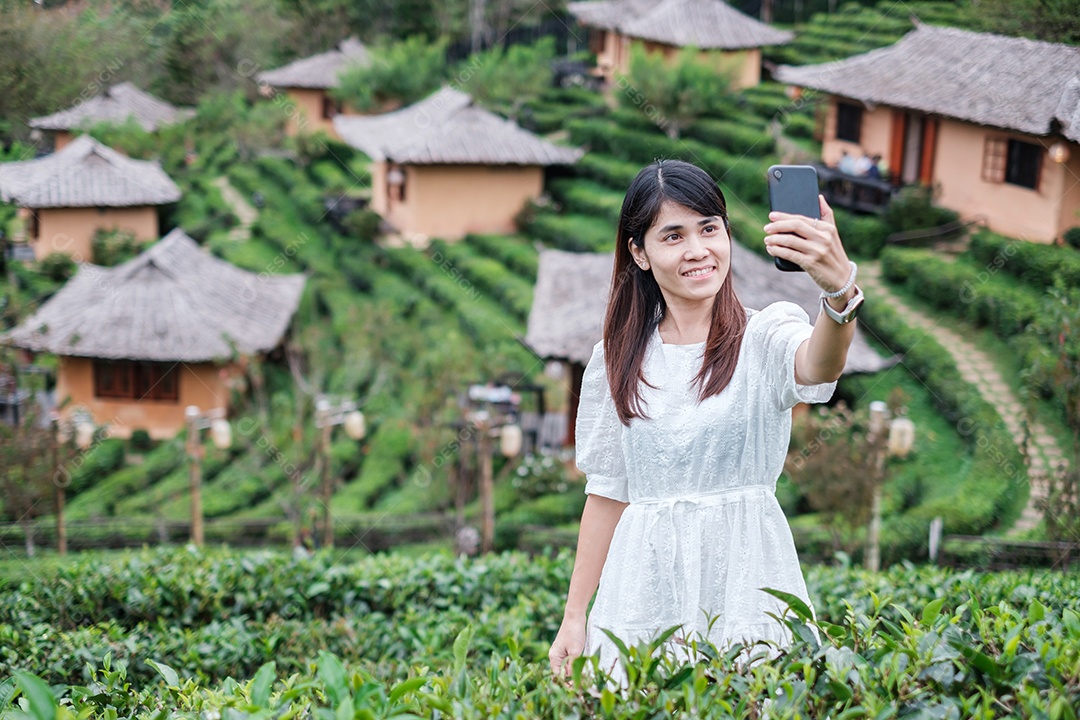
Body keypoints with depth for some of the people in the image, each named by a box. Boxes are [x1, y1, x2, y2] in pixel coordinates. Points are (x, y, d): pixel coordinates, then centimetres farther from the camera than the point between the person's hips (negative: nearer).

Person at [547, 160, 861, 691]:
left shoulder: (767, 334, -3)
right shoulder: (617, 359, 7)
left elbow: (818, 367, -27)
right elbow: (607, 493, 11)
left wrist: (840, 288, -49)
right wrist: (574, 617, 11)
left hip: (747, 581, -2)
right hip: (645, 591, 2)